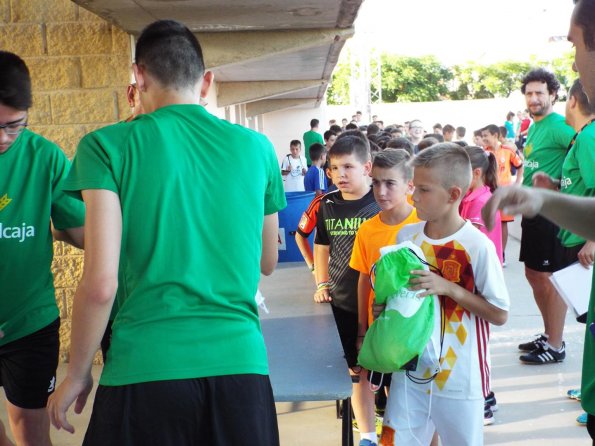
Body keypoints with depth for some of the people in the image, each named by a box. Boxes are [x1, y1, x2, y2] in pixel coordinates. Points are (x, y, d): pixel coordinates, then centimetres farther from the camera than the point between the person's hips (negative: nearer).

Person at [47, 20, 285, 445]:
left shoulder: (108, 145, -5)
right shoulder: (257, 147, 4)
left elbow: (100, 284, -11)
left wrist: (77, 375, 3)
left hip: (145, 367, -2)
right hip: (241, 363, 3)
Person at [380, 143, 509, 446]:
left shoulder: (478, 246, -16)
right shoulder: (406, 236, -1)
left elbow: (500, 314, -11)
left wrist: (449, 288, -21)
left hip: (459, 378, -4)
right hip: (411, 370, 4)